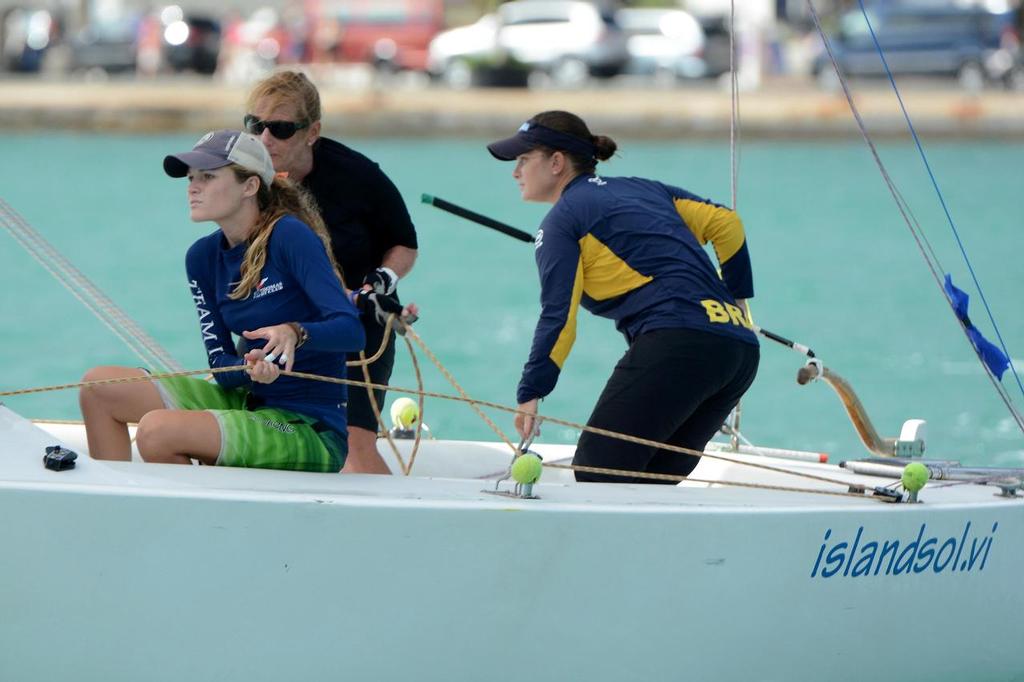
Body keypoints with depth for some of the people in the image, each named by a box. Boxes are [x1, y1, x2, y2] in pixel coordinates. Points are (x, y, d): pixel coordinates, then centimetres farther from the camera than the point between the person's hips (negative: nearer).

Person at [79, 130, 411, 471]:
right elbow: (220, 363, 3)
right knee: (99, 387, 0)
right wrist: (251, 366, -21)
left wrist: (294, 333, -42)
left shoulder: (291, 236, -14)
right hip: (247, 401, 8)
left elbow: (351, 330, -22)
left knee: (157, 431, -27)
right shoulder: (203, 256, 7)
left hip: (311, 431, -8)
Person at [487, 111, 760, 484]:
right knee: (648, 485, 12)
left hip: (677, 344, -8)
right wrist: (736, 298, 30)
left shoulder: (563, 219, 5)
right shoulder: (643, 188, 26)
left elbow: (557, 316, -4)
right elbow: (725, 222, 22)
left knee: (598, 475, -9)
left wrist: (530, 395, -5)